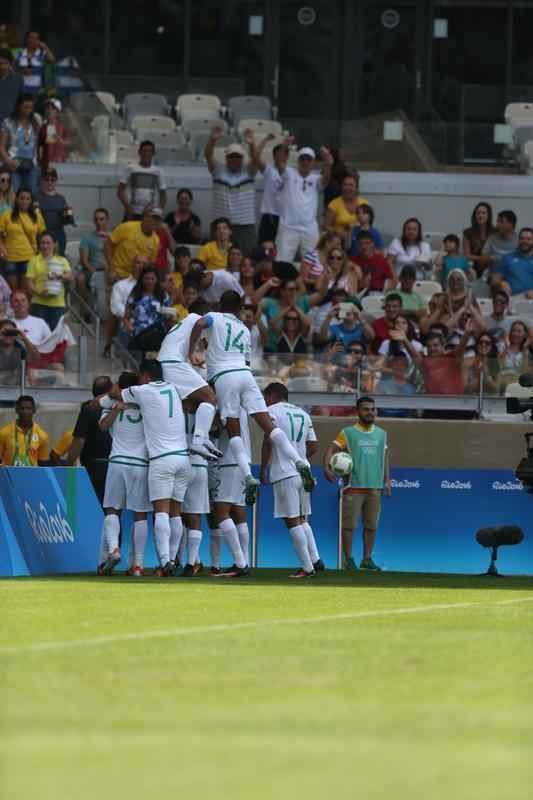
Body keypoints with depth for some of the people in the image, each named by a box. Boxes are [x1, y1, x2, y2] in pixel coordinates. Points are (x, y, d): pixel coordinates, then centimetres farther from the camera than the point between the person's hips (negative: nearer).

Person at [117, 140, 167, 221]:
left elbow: (163, 194, 12)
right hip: (132, 214, -1)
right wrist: (128, 207, -10)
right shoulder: (130, 169, 4)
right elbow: (120, 191, 3)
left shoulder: (158, 172, 9)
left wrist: (160, 211, -2)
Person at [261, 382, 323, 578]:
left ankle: (307, 567, -8)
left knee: (292, 520, -5)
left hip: (284, 474, -7)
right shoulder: (303, 414, 17)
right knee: (303, 519, 17)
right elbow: (313, 446, 15)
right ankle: (315, 560, 8)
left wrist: (263, 469, -3)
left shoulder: (273, 411, -2)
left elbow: (268, 442, -11)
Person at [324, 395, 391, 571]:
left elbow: (385, 456, 21)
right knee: (349, 524, -3)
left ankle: (367, 559, 12)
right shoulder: (347, 433, 0)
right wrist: (327, 468, -25)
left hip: (374, 486, 4)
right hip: (353, 486, -4)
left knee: (371, 525, 5)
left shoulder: (381, 434, 14)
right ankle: (348, 559, 3)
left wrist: (387, 479, 14)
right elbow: (331, 449, -8)